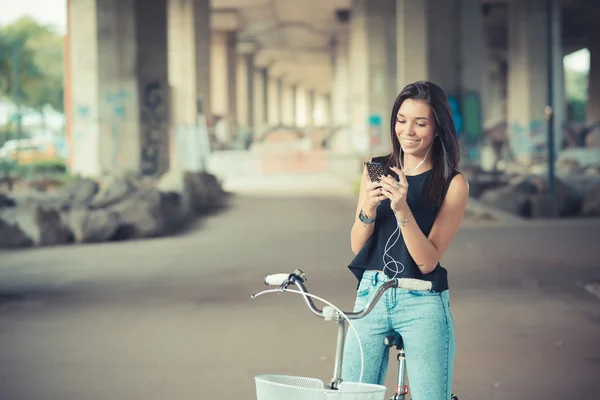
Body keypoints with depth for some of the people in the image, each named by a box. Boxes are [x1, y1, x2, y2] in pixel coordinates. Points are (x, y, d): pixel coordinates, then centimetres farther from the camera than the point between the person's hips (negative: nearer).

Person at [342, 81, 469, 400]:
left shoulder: (452, 184, -3)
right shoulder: (376, 170, 8)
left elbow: (427, 261, -10)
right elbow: (357, 245, 5)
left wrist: (402, 209, -23)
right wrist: (368, 209, -14)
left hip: (422, 304, -3)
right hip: (370, 295, 3)